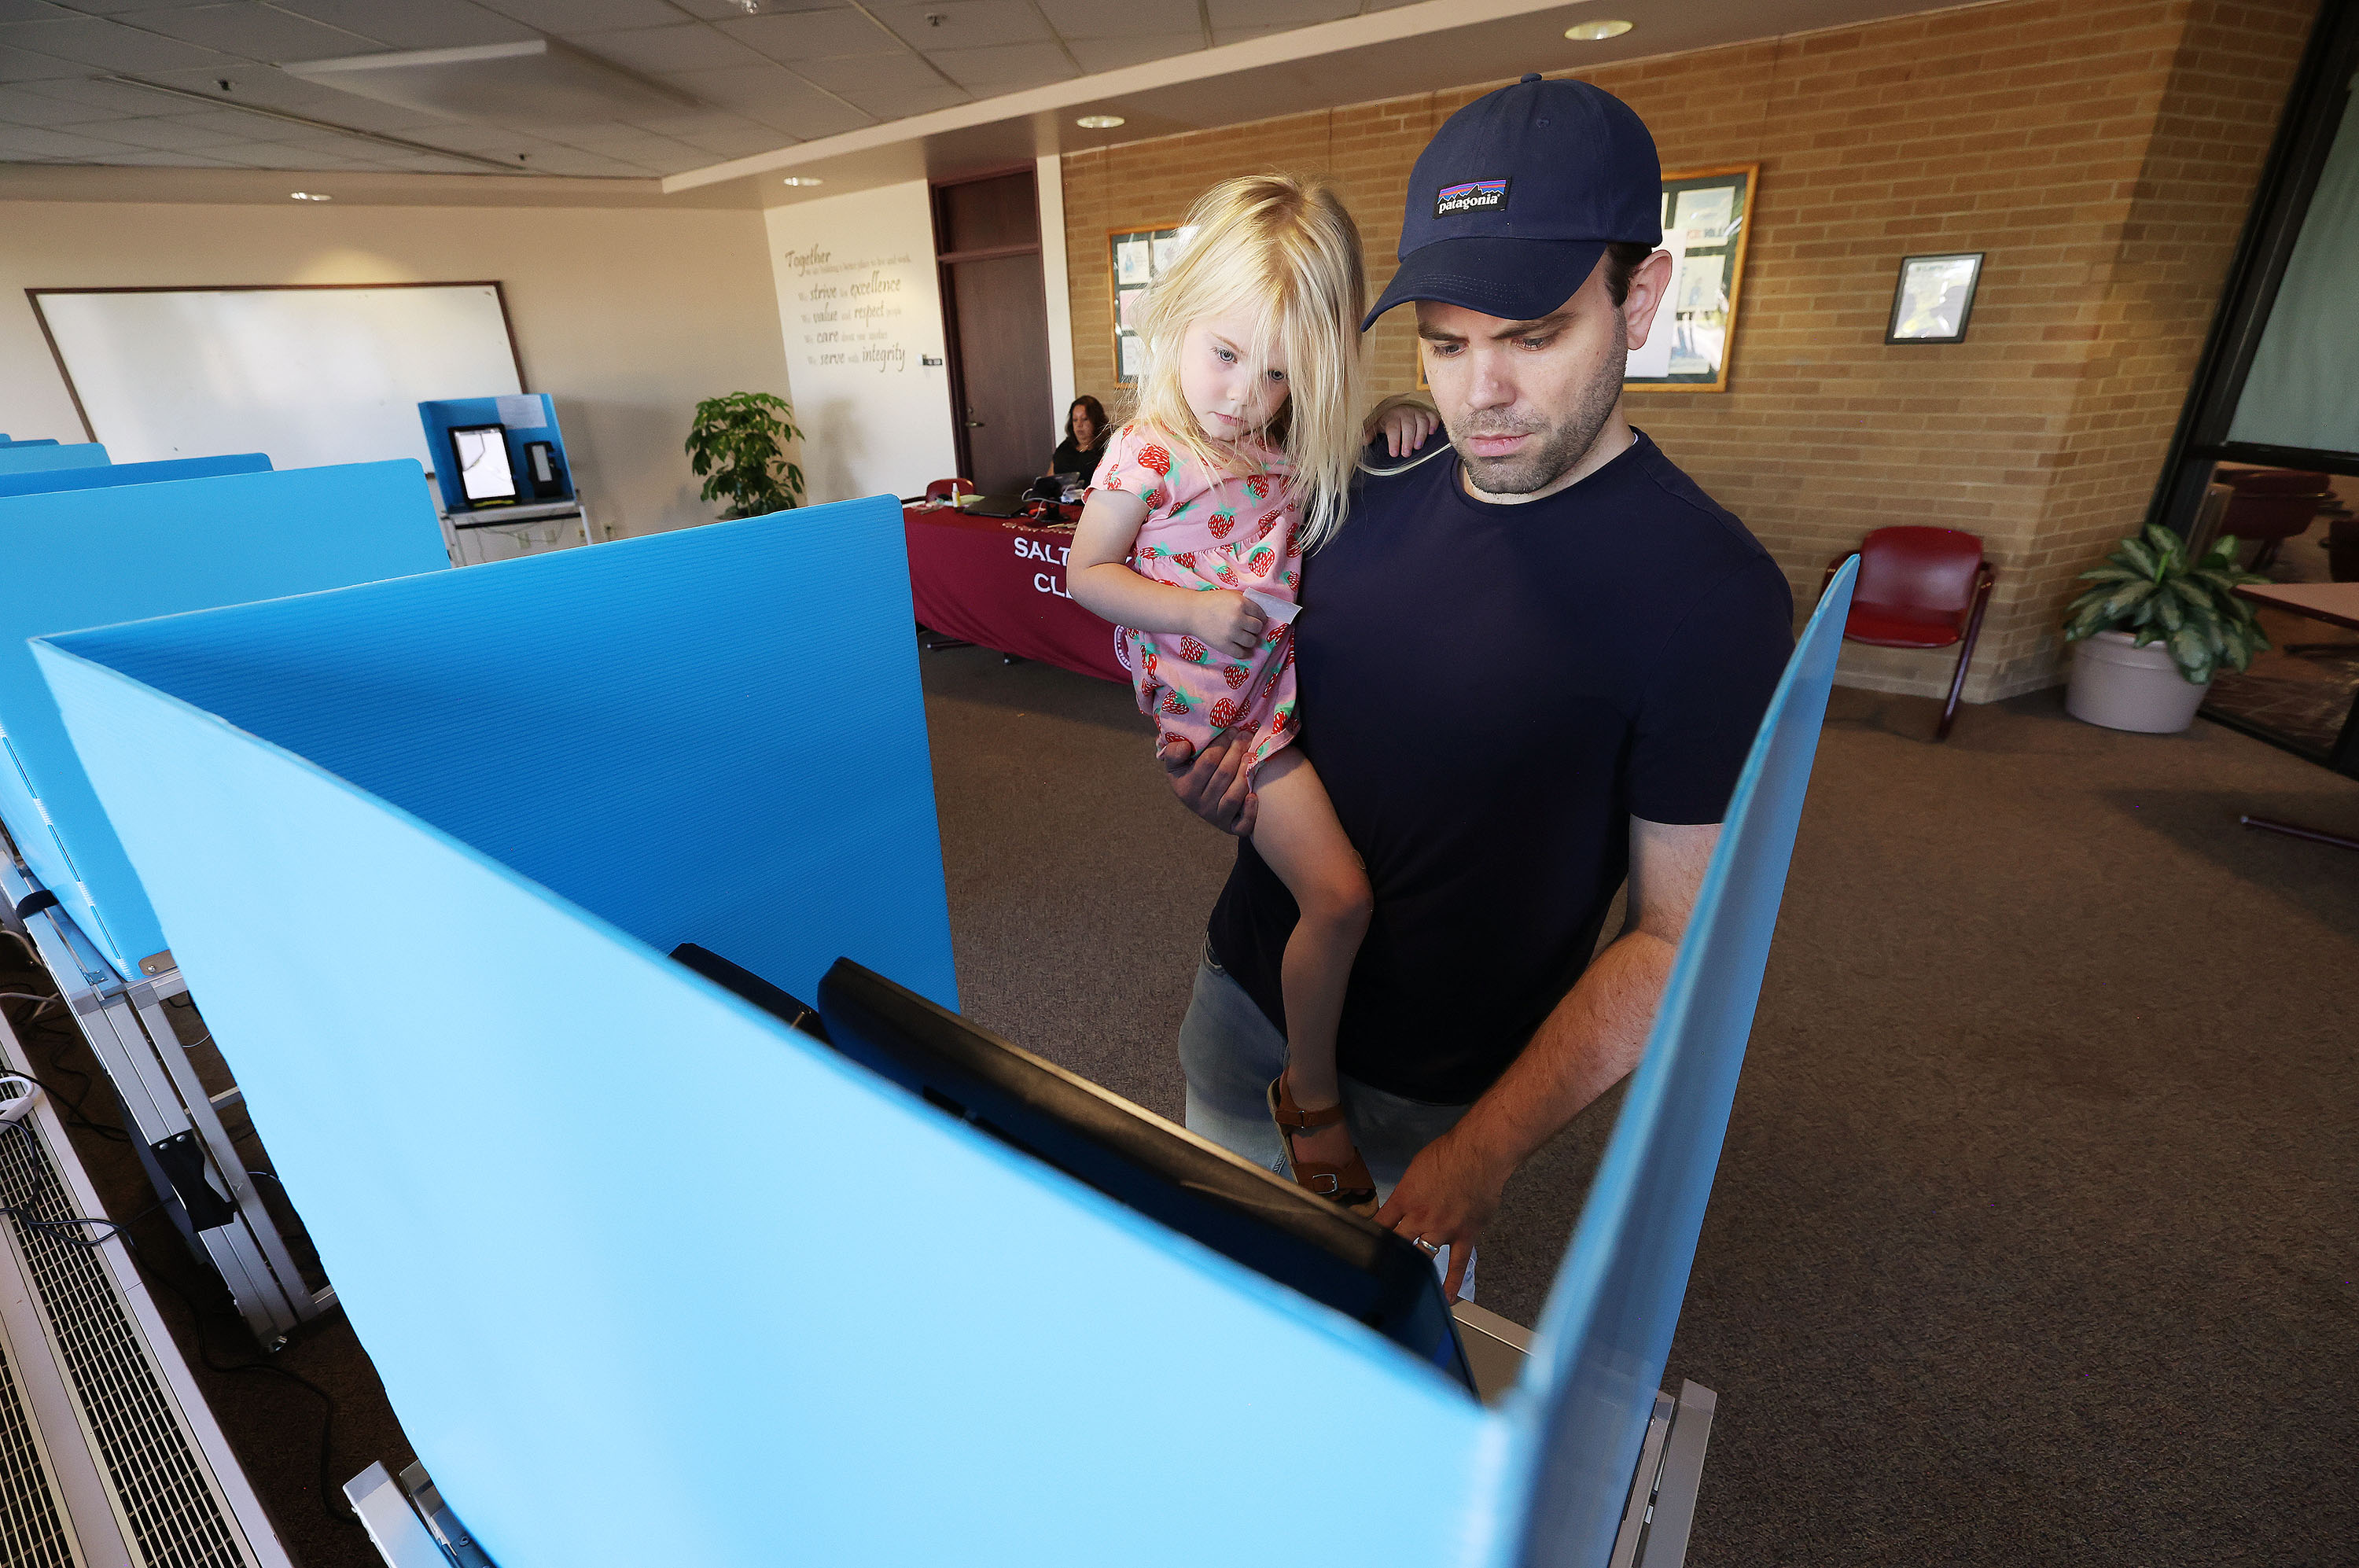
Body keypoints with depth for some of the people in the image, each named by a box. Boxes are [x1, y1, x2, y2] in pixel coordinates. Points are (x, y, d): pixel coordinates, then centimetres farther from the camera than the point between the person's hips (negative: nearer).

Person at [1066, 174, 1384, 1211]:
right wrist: (1194, 610, -21)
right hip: (1226, 705, -7)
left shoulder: (1283, 443, 4)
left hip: (1295, 675, 8)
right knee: (1338, 895, -9)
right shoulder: (1148, 454, -13)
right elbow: (1085, 574, -7)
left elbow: (1355, 443, 23)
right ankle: (1308, 1092, 13)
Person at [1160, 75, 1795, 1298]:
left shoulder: (1710, 595, -20)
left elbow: (1679, 940, -17)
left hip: (1424, 1098, -5)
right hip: (1241, 996, 6)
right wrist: (1226, 781, -11)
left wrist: (1487, 1151, -21)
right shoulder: (1365, 499, -5)